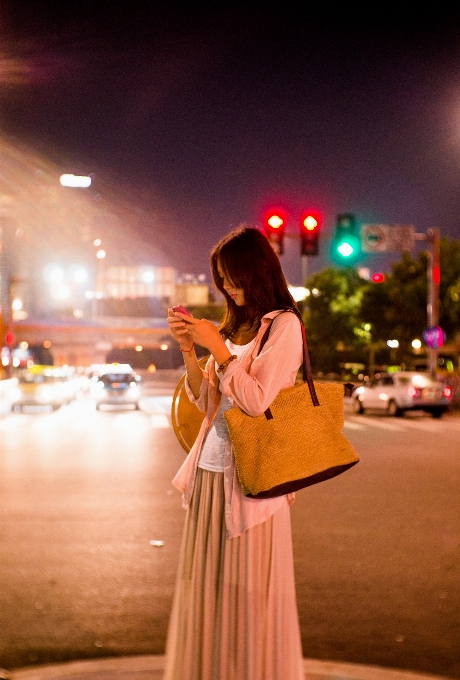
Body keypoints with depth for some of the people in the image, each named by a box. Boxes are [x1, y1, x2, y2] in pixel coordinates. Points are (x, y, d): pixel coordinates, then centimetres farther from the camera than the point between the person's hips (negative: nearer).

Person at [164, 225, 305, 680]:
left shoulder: (283, 326, -6)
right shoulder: (235, 326, 14)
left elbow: (256, 400, -15)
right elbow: (204, 400, 13)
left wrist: (218, 348, -13)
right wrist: (187, 349, 1)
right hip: (210, 470, 7)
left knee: (249, 592, -1)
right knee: (206, 591, 10)